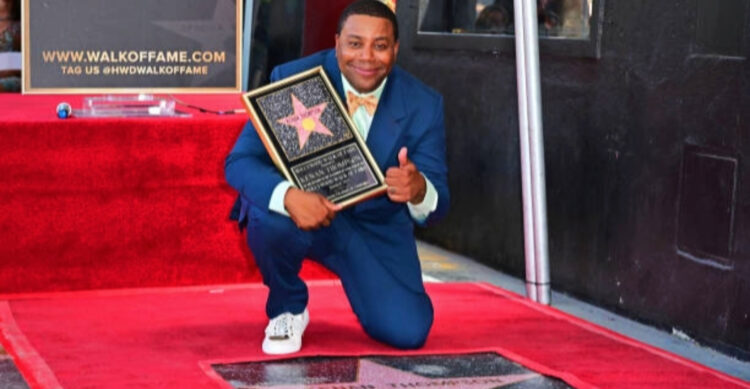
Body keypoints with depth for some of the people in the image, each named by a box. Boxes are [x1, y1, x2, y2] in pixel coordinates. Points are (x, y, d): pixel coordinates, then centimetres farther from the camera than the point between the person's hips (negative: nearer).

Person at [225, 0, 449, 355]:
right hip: (302, 209, -1)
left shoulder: (423, 105, -12)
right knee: (268, 218, -36)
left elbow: (438, 204, -12)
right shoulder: (293, 79, -17)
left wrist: (418, 190, -39)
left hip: (377, 227, 1)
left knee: (408, 333, -16)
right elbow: (240, 162, -21)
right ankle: (287, 309, -3)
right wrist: (289, 196, -43)